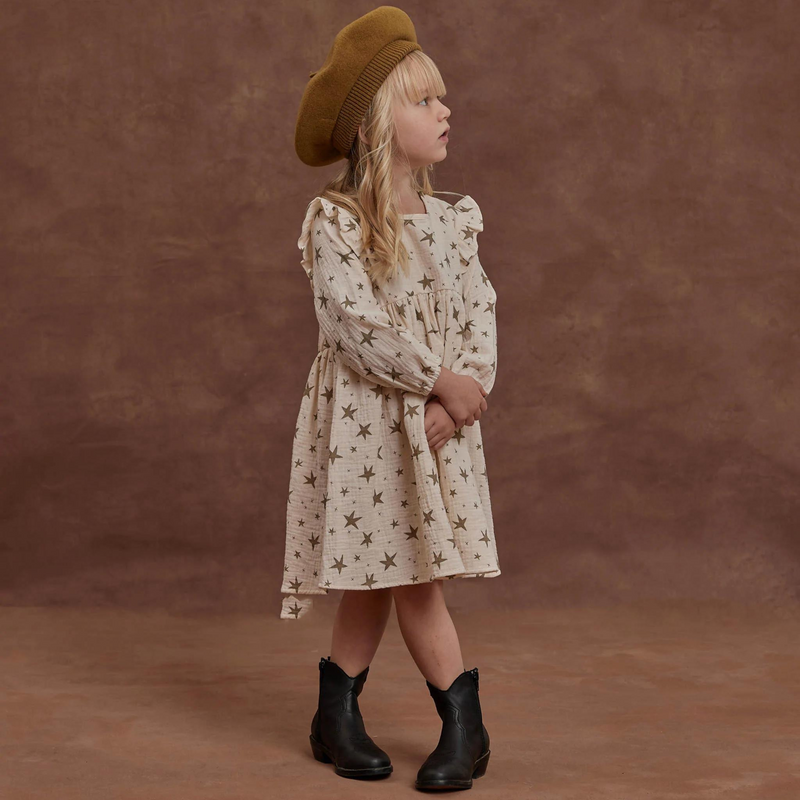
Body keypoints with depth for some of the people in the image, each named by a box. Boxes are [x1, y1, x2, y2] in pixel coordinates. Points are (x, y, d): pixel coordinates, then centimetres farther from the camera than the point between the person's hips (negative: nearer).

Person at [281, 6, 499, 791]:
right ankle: (463, 726, 12)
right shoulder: (334, 223, -11)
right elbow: (358, 327, -18)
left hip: (436, 421, 6)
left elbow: (480, 313, 1)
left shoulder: (450, 220, 7)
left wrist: (461, 394, -14)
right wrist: (442, 381, -16)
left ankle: (336, 718, 25)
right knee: (409, 578, 0)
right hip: (365, 420, -5)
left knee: (387, 576, 10)